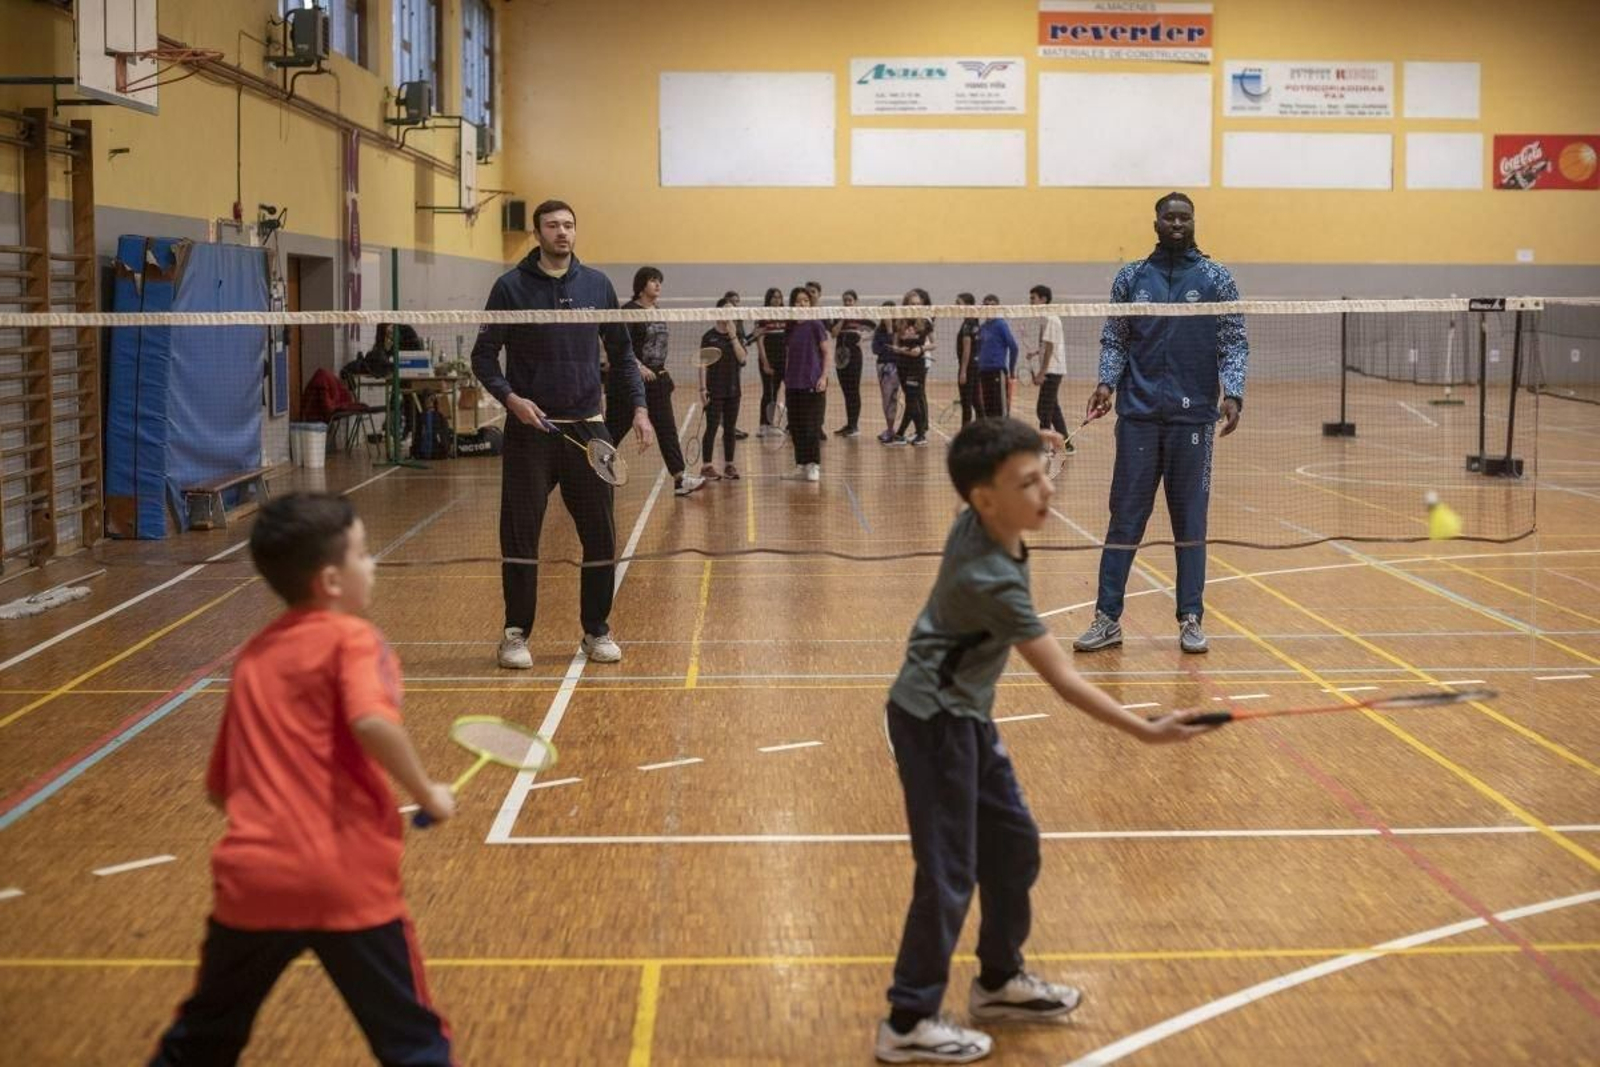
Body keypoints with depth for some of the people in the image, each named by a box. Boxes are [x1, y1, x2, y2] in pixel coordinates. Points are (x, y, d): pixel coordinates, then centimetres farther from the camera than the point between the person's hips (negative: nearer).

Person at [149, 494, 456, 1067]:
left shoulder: (253, 654, 14)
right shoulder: (350, 638, -4)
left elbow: (220, 787, 19)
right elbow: (373, 723, -25)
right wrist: (427, 794, -11)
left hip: (250, 878, 5)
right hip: (346, 880, -5)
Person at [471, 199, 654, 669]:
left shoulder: (597, 285, 7)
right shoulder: (511, 287, -1)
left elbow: (621, 353, 14)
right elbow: (484, 356, 1)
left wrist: (638, 407, 5)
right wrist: (510, 397, -15)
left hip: (586, 428, 3)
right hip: (529, 431, -2)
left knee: (600, 537, 4)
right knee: (520, 536, -1)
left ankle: (596, 631, 18)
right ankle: (516, 634, 10)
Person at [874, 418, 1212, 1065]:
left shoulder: (977, 523, -6)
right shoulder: (993, 580, -30)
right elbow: (1063, 680, -30)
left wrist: (1025, 450, 9)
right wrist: (1145, 731, -32)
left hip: (966, 715, 10)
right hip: (934, 721, -10)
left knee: (1013, 844, 18)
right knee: (948, 874, -4)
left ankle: (998, 982, 34)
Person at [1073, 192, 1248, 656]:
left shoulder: (1215, 278, 5)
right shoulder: (1131, 278, 8)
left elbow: (1234, 342, 2)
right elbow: (1114, 340, 9)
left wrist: (1232, 393, -12)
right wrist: (1107, 382, -9)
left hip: (1193, 414, -1)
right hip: (1138, 413, 1)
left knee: (1190, 519, 5)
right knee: (1124, 516, 1)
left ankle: (1191, 619, 11)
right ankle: (1107, 618, 5)